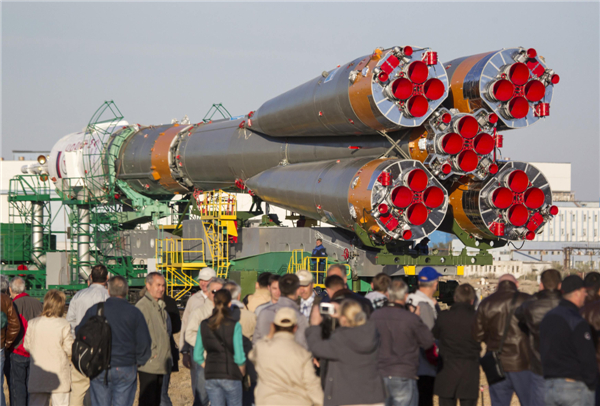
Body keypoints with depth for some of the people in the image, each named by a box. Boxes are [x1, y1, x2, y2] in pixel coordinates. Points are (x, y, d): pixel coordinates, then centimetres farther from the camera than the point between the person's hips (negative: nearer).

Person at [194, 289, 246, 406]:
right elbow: (239, 357, -12)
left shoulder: (204, 325, 2)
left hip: (211, 376, 4)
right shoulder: (234, 326, -10)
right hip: (231, 375, -4)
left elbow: (197, 356, 4)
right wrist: (242, 373, 5)